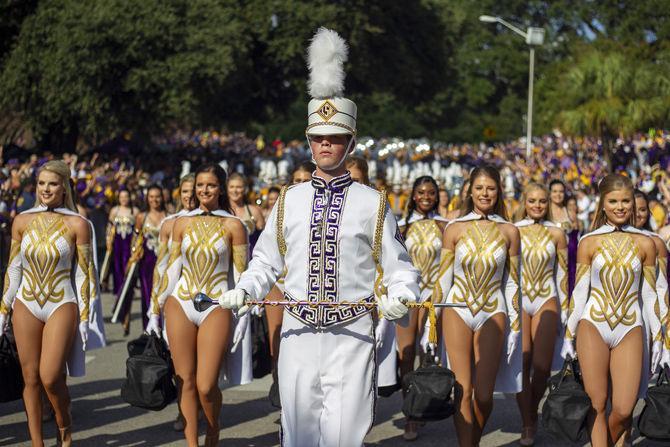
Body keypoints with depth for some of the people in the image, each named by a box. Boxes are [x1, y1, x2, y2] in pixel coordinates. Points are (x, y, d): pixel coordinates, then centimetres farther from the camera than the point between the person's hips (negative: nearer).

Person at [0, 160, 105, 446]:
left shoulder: (77, 224, -4)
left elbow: (84, 273, -2)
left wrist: (85, 318, -4)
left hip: (62, 306, -3)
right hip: (26, 306, 3)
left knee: (50, 377, -13)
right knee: (30, 378, 4)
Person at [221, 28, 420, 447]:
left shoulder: (373, 203, 1)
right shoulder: (288, 201, 8)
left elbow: (399, 268, 3)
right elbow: (266, 263, 13)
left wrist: (399, 298, -17)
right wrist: (242, 291, -5)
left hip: (351, 337, -2)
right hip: (298, 333, 3)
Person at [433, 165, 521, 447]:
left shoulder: (509, 231, 3)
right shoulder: (455, 228, 1)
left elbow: (512, 282, 8)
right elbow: (443, 278, 4)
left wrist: (515, 325, 6)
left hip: (493, 314, 1)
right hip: (458, 310, -1)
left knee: (484, 394, 1)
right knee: (463, 390, -4)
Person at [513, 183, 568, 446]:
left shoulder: (556, 234, 5)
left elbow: (562, 274, 9)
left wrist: (564, 311, 8)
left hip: (546, 301, 1)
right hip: (517, 301, 0)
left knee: (542, 366, -4)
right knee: (522, 364, -5)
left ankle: (532, 412, 23)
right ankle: (527, 424, 5)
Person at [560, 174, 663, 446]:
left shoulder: (644, 244, 6)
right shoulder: (589, 243, 4)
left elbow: (649, 294, 10)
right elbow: (579, 291, 7)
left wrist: (657, 337, 9)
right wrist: (569, 334, 6)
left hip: (631, 330, 1)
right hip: (593, 326, 0)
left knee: (623, 410, -4)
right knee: (597, 404, 0)